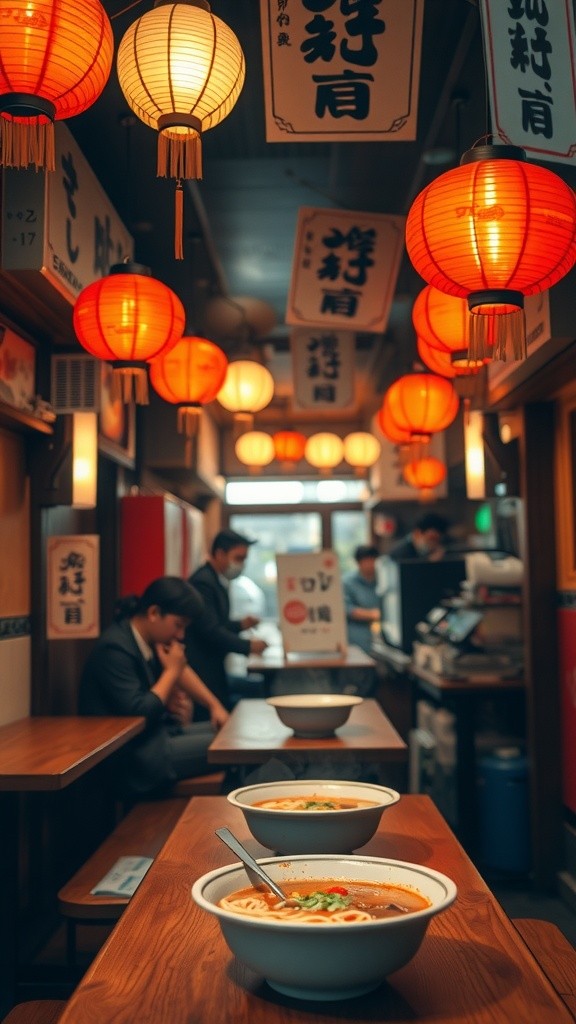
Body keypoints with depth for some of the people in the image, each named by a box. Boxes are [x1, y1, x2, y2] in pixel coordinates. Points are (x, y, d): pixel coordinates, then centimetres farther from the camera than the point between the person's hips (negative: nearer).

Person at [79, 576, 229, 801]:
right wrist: (171, 671, -14)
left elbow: (181, 670, 24)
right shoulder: (115, 648, -22)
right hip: (130, 760, -10)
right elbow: (138, 713, -27)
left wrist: (215, 706, 16)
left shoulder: (151, 639, 5)